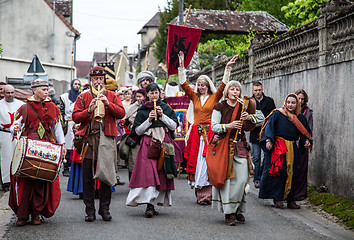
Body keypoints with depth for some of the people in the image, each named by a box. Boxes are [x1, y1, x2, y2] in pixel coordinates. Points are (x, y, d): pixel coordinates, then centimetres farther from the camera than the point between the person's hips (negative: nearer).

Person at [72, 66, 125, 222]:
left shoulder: (112, 96, 13)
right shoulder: (83, 97, 11)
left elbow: (121, 113, 0)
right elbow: (75, 117, 2)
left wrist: (108, 104, -13)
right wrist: (89, 110, -14)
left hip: (107, 139, 0)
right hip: (88, 139, 0)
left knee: (106, 174, 0)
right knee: (87, 177, 1)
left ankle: (104, 208, 10)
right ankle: (90, 210, 8)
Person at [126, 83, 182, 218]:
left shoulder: (166, 108, 12)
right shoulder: (142, 110, 9)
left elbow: (174, 126, 6)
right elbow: (138, 131, 3)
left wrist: (162, 115, -6)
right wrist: (149, 120, -8)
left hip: (164, 143, 2)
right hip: (148, 144, -2)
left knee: (162, 173, -2)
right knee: (148, 173, -16)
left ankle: (158, 200, 8)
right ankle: (150, 206, -23)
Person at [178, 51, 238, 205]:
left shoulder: (214, 97, 5)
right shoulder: (195, 97, 13)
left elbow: (223, 85, -4)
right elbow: (184, 84, 9)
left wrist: (227, 68, -9)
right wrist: (182, 67, 3)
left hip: (210, 133, -3)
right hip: (196, 133, 4)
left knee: (206, 162, -9)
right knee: (195, 161, -1)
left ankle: (206, 195, -10)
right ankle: (199, 194, 4)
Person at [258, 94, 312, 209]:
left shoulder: (301, 118, 11)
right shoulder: (277, 114, 0)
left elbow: (304, 133, 18)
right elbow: (269, 126, -5)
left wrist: (306, 141, -2)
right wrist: (268, 140, -18)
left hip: (292, 149, 4)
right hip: (277, 147, -4)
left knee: (291, 173, 3)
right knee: (277, 171, -8)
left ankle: (290, 200, 9)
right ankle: (277, 198, 0)